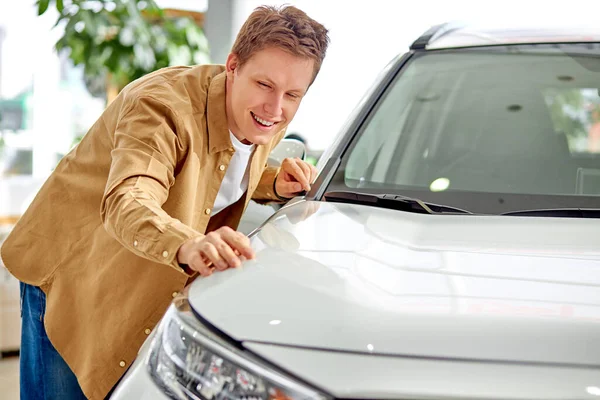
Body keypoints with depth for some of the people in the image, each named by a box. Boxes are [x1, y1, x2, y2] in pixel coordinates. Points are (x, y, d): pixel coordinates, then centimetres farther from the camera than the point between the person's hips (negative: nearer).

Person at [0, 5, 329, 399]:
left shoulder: (267, 123, -7)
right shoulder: (161, 105, -32)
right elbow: (127, 205, -49)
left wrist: (275, 185, -8)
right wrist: (188, 248, -70)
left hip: (163, 287, 6)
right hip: (71, 273, -6)